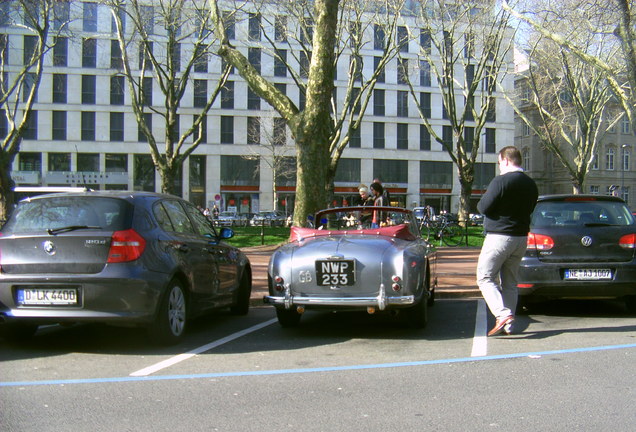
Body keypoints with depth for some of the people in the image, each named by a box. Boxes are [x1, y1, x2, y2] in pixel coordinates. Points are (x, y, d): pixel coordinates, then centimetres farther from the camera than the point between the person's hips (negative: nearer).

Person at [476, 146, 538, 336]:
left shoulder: (501, 181, -15)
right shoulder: (531, 184, 9)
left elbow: (484, 208, -15)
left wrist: (481, 202, 6)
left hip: (499, 237, -7)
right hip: (521, 237, 8)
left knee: (485, 278, -1)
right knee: (510, 282, 13)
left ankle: (503, 314, -18)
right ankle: (508, 325, 14)